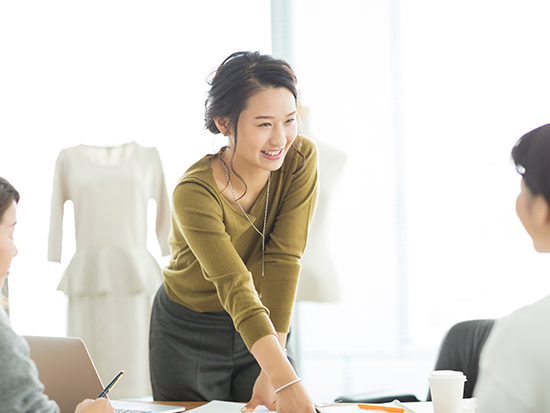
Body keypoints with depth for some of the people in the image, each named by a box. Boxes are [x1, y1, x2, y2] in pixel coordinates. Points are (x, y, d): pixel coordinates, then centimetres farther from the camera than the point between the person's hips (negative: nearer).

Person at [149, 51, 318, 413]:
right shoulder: (195, 193, -28)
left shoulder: (300, 159, -17)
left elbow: (283, 262, -22)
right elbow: (235, 288, -37)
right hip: (189, 336, -2)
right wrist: (287, 381, -49)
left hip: (262, 331, 3)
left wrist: (270, 374, -30)